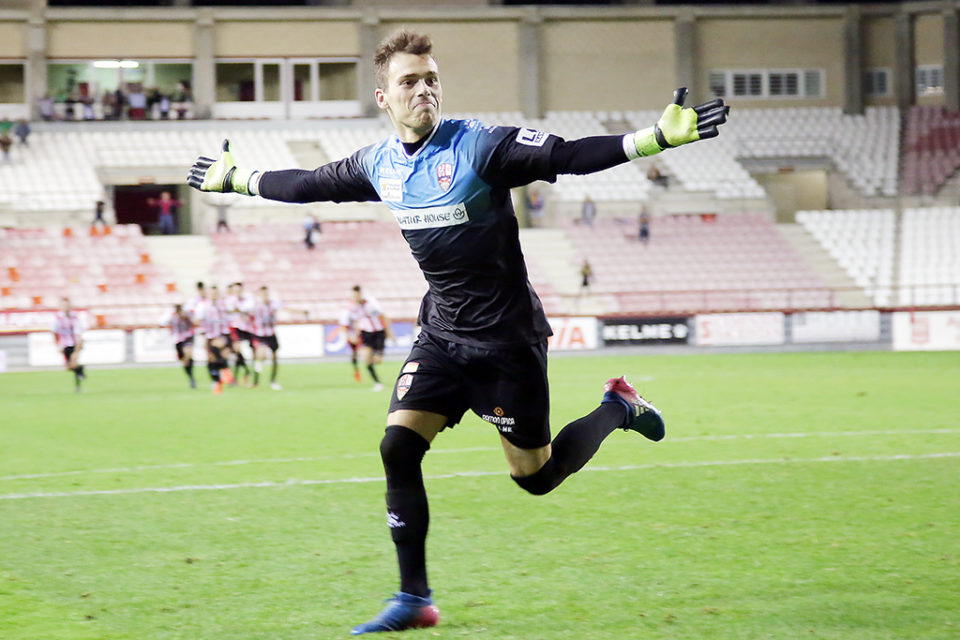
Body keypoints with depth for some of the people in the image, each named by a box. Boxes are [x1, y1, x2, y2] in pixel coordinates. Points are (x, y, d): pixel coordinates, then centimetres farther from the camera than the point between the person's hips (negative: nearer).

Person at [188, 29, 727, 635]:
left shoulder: (481, 145, -17)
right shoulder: (379, 164, 1)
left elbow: (570, 155, -26)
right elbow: (309, 184, 19)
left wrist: (659, 135, -38)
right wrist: (237, 177, 27)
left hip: (508, 337, -5)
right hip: (443, 335, 5)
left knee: (534, 476, 1)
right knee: (398, 446, -11)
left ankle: (617, 408, 31)